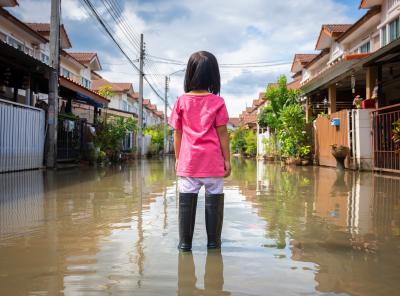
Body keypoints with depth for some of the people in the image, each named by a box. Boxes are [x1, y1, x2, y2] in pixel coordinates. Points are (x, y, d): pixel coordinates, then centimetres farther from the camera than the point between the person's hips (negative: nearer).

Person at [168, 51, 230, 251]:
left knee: (187, 200, 7)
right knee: (214, 200, 8)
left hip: (188, 160, 1)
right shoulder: (217, 102, -3)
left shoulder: (182, 101, 1)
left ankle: (185, 242, 12)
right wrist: (227, 160, 4)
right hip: (212, 161, -1)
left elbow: (177, 133, 4)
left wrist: (178, 158, 13)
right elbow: (222, 133, -3)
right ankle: (213, 241, 15)